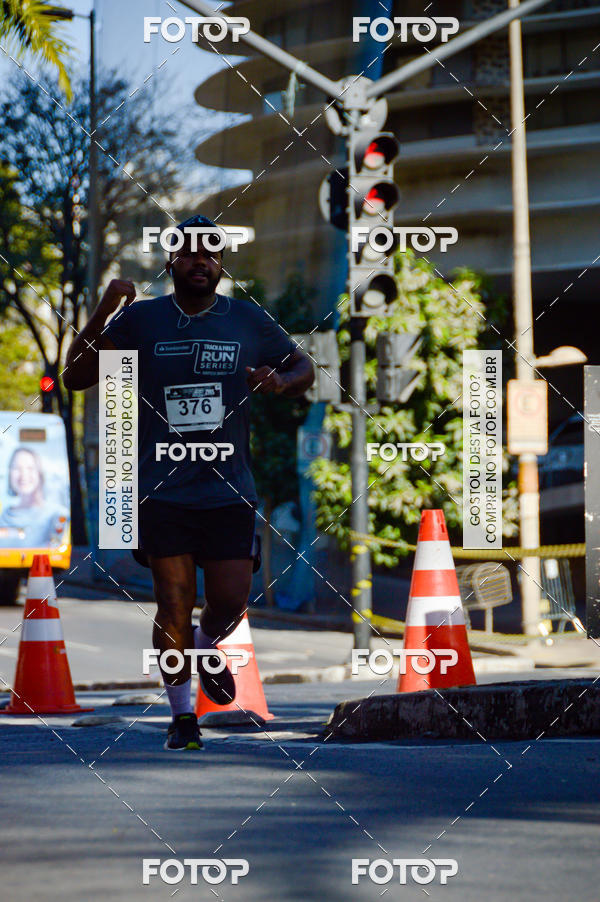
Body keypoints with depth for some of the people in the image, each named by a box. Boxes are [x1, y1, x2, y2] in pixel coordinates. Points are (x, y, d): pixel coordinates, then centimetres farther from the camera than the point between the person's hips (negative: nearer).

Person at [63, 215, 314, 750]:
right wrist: (103, 315, -12)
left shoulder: (250, 322, 6)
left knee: (231, 601, -4)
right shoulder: (140, 320, 2)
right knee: (174, 603, -5)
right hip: (161, 489, -1)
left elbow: (304, 368, 19)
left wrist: (282, 381, -5)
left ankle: (207, 648, 32)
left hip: (228, 490, 2)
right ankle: (181, 714, 11)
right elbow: (76, 377, 1)